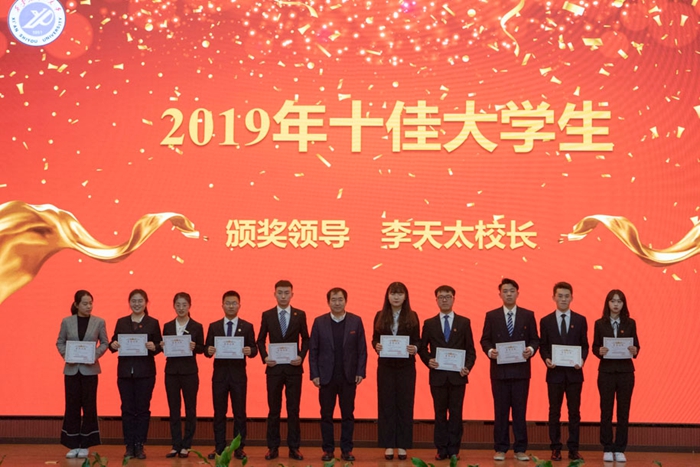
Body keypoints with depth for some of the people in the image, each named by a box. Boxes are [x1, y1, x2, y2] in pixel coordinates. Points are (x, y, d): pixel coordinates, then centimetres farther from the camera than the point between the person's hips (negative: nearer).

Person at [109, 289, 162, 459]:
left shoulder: (153, 323, 3)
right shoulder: (121, 322, 9)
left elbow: (159, 346, 0)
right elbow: (114, 343, 8)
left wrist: (154, 347, -21)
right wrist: (113, 345, -14)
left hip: (145, 372, -2)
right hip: (125, 371, 2)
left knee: (143, 409, 2)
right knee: (127, 409, 4)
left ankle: (139, 446, 9)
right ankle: (129, 446, 11)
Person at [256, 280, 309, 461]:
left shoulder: (300, 315, 3)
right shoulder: (267, 315, 4)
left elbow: (305, 339, 7)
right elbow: (261, 340, 8)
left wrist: (301, 356, -8)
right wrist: (264, 357, -8)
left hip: (294, 368, 0)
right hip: (274, 367, 0)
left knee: (293, 409, 4)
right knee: (274, 409, 5)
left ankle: (294, 447, 11)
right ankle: (273, 447, 12)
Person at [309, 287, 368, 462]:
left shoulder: (356, 321, 1)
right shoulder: (319, 322, 1)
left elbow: (362, 349, 2)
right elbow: (313, 350, 1)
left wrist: (360, 372, -5)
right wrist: (314, 374, -5)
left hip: (348, 376, 0)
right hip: (326, 376, 0)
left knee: (348, 414, 6)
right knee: (326, 414, 6)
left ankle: (346, 450, 15)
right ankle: (328, 449, 15)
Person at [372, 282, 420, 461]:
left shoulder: (412, 316, 2)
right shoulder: (380, 316, 4)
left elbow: (417, 340, 2)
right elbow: (374, 339, 6)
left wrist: (415, 348, -19)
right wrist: (376, 346, -15)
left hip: (406, 366, -1)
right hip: (385, 365, 1)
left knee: (404, 404, 3)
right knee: (386, 404, 3)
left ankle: (402, 445, 11)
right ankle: (388, 445, 10)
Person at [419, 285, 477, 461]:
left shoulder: (464, 322, 7)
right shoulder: (429, 323, 8)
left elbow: (471, 349, 5)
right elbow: (422, 348, 7)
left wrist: (467, 367, -9)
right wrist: (428, 361, -11)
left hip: (457, 375, 0)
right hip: (438, 375, 0)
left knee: (456, 413, 3)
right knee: (440, 413, 5)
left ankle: (454, 449, 10)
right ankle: (441, 449, 11)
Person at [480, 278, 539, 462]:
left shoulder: (528, 315, 7)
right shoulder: (491, 316, 6)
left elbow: (535, 339, 7)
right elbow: (485, 340, 6)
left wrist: (531, 349, -13)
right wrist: (490, 351, -13)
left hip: (521, 369, 0)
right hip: (499, 370, 0)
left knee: (520, 410, 3)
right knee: (500, 410, 4)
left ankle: (520, 449, 10)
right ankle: (500, 449, 11)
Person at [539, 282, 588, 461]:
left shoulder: (580, 320, 5)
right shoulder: (545, 321, 4)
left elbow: (585, 345, 6)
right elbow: (543, 346, 4)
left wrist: (582, 359, -12)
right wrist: (546, 359, -14)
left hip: (574, 372, 0)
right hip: (554, 372, 0)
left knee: (574, 411, 4)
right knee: (554, 412, 5)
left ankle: (573, 449, 11)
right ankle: (555, 448, 11)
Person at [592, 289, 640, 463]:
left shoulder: (630, 323, 5)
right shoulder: (600, 324, 2)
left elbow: (636, 346, 5)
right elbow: (594, 347, 3)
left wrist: (635, 351, -17)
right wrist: (599, 351, -18)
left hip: (625, 371, 1)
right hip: (606, 371, -1)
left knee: (623, 411, 3)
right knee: (606, 410, 2)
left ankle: (620, 449, 11)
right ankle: (607, 449, 11)